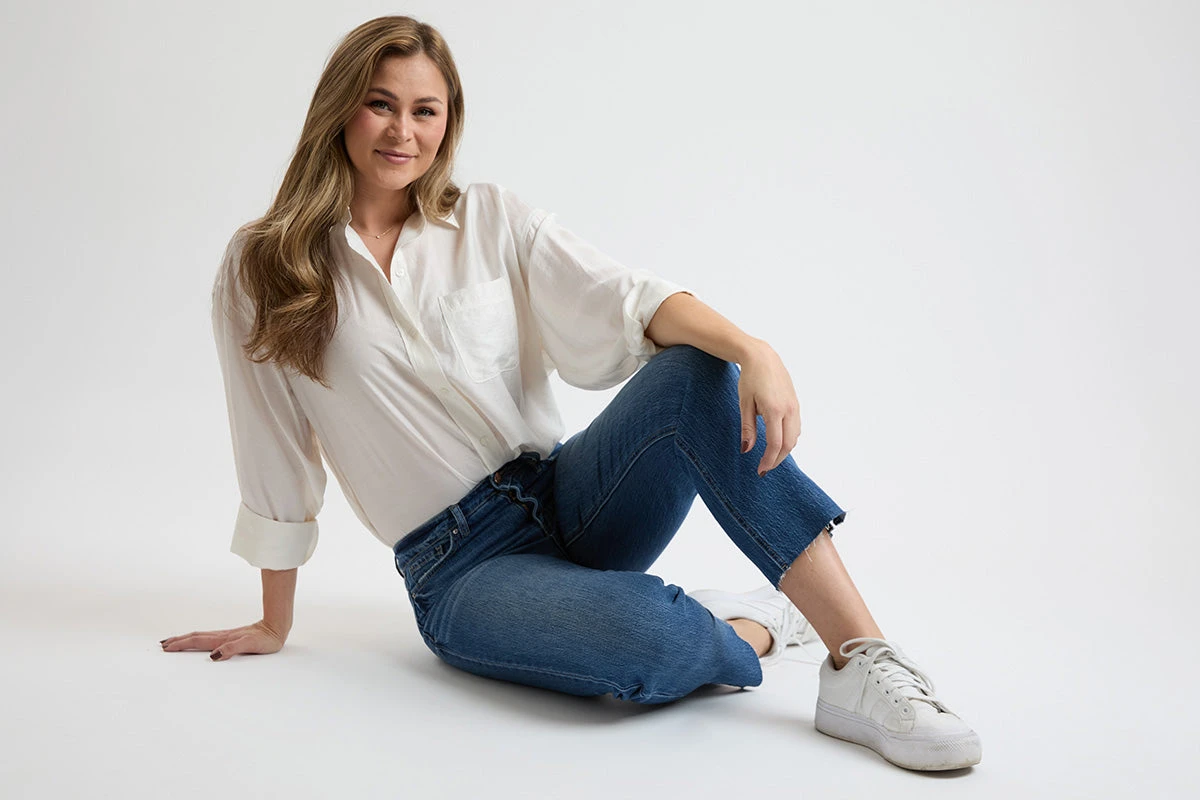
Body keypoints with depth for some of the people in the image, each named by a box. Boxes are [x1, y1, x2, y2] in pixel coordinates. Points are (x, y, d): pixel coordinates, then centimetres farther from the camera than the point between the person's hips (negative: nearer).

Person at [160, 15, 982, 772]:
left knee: (700, 373, -27)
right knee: (642, 636, -35)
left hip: (565, 498, 3)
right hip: (459, 567, -3)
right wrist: (273, 626, 9)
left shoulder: (492, 219, 5)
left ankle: (863, 662, -26)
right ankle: (757, 625, -2)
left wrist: (752, 349, -30)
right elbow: (275, 458, 5)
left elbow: (624, 300, -11)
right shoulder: (262, 271, 1)